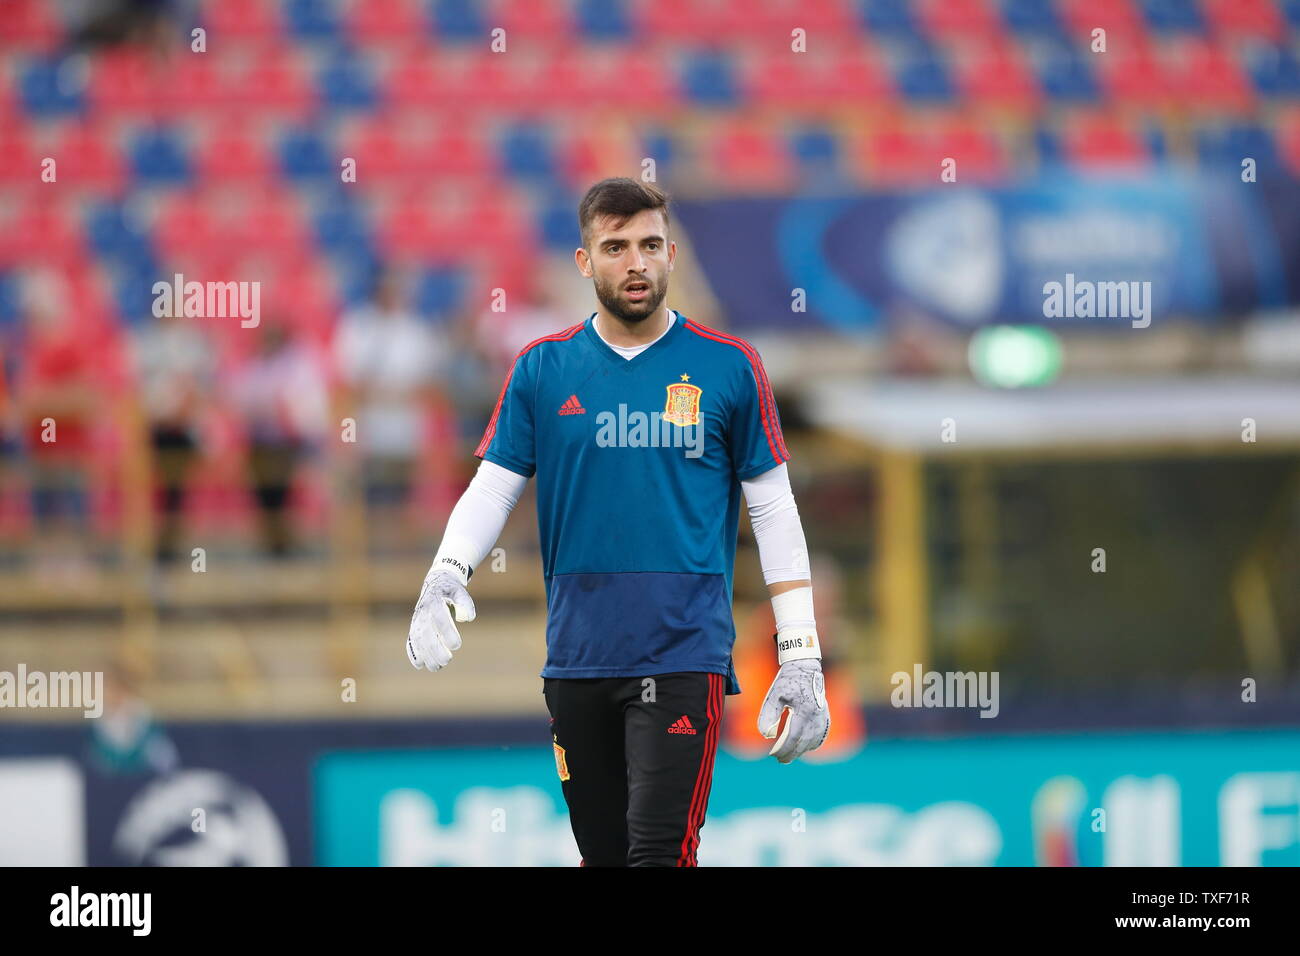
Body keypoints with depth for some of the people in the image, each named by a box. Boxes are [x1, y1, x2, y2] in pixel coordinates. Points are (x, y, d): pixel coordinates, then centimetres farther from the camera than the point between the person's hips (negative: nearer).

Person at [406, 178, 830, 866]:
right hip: (576, 657, 3)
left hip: (685, 655, -3)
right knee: (602, 853, 9)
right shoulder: (541, 370, 7)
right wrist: (446, 575, -15)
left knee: (659, 852, -16)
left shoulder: (728, 368, 2)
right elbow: (492, 487, 5)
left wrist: (801, 657, 0)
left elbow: (774, 511, 4)